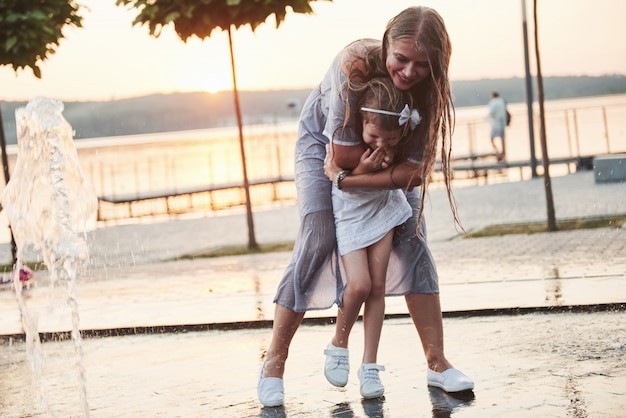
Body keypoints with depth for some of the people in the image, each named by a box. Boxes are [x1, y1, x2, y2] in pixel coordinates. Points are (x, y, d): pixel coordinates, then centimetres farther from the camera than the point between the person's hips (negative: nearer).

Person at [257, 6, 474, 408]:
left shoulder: (431, 89, -28)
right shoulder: (356, 63, -39)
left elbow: (416, 170, -29)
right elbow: (341, 153, -33)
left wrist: (347, 179, -32)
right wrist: (393, 150, -21)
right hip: (324, 139, -3)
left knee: (413, 238, -10)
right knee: (317, 242, -15)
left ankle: (437, 363, -4)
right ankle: (274, 363, -4)